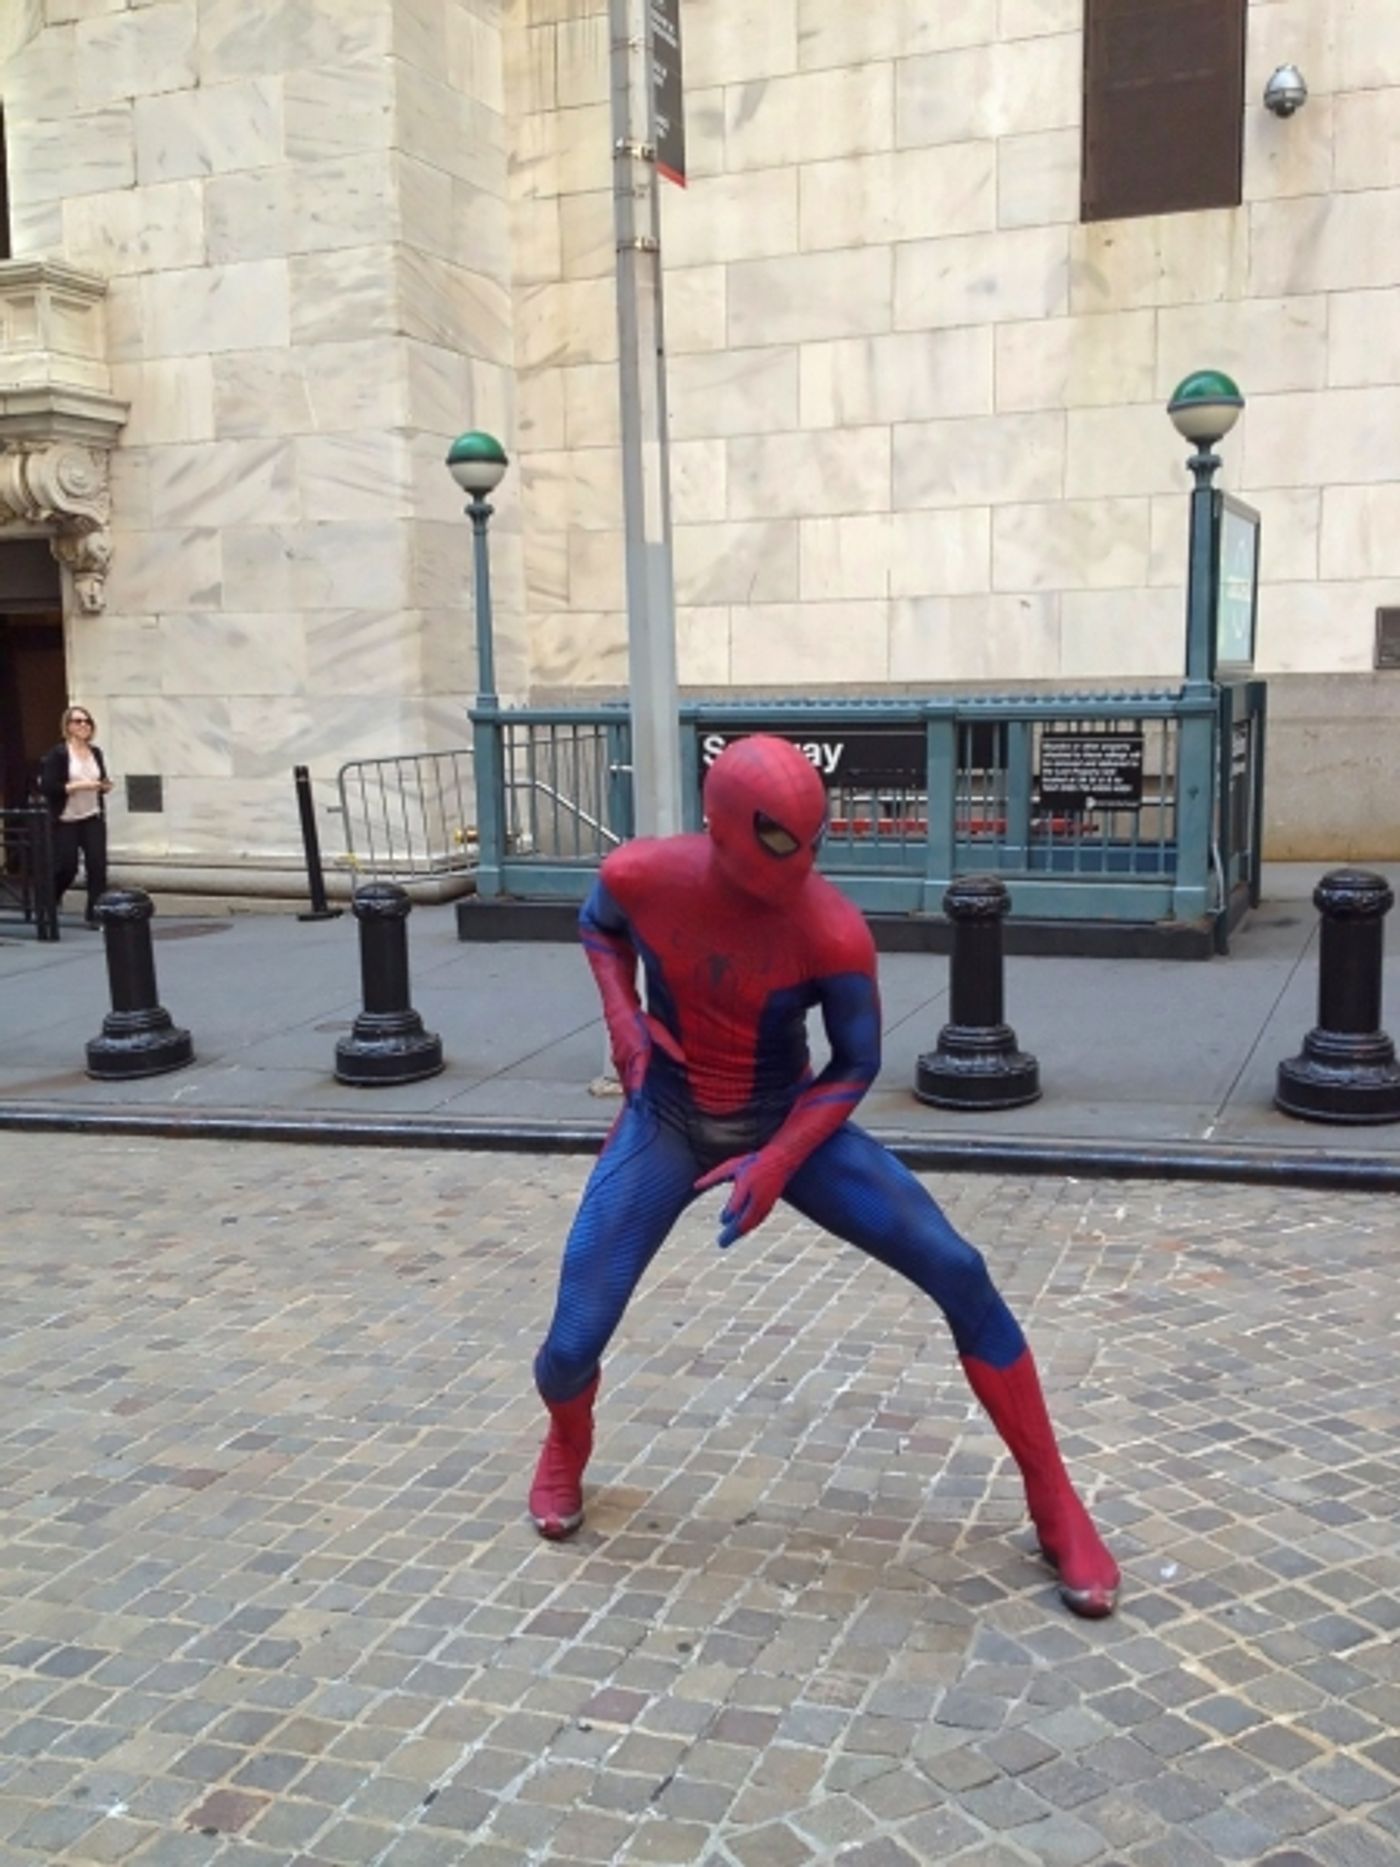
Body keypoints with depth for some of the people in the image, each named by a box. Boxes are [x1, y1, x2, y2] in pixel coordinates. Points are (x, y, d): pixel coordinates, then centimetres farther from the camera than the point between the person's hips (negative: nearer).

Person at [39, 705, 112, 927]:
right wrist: (79, 786, -21)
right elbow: (47, 788, -15)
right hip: (66, 820, -4)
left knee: (98, 865, -7)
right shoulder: (57, 754, -9)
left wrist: (105, 786, -1)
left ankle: (94, 914, 0)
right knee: (67, 867, 2)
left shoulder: (95, 752, 8)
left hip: (93, 818, 4)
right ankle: (50, 901, 32)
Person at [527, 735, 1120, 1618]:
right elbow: (601, 925, 5)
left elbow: (857, 1064, -11)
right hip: (666, 1121, 1)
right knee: (572, 1345, -8)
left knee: (959, 1273, -16)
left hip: (791, 1120, -1)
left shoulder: (833, 931, -27)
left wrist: (776, 1163, -22)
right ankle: (567, 1448, 33)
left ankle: (1056, 1505, 3)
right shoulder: (640, 875, -22)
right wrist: (623, 1020, -12)